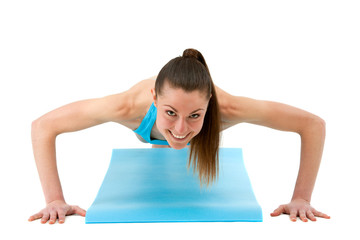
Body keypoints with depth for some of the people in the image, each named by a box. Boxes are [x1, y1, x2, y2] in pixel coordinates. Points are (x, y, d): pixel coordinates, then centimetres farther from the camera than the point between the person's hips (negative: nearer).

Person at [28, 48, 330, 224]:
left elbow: (313, 124, -41)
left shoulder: (225, 109, -51)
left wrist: (302, 199, -43)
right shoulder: (133, 106, -52)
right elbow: (43, 127, -42)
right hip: (149, 133, 0)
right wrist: (55, 199, -47)